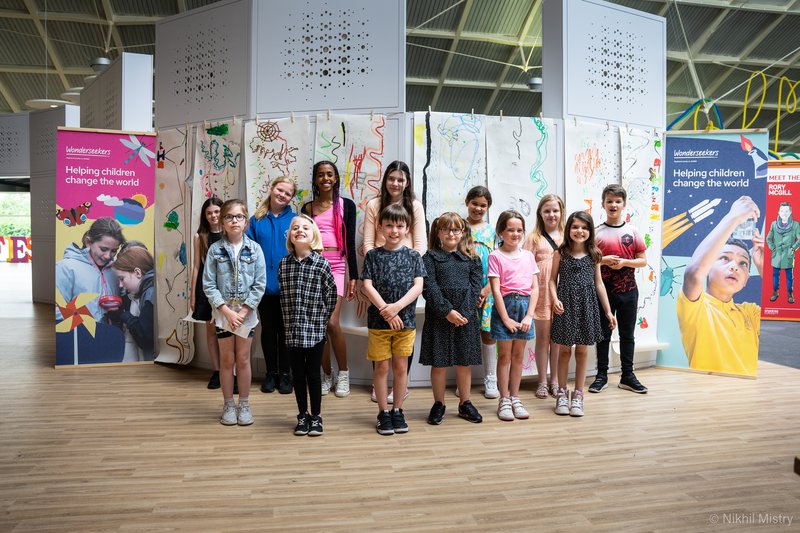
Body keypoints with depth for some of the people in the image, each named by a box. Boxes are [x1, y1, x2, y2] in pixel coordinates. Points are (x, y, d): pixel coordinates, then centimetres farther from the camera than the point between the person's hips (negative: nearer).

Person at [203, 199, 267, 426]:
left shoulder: (254, 249, -4)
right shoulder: (215, 249, -4)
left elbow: (260, 284, -6)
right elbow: (208, 284, -5)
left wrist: (243, 311, -11)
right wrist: (226, 310, -13)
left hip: (247, 311, 0)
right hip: (223, 311, 0)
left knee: (243, 359, 8)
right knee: (227, 360, 8)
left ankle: (244, 405, 21)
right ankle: (229, 406, 21)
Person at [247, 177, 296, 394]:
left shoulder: (295, 220, -3)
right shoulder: (256, 220, 2)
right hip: (265, 285, 2)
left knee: (285, 330, 10)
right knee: (268, 330, 13)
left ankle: (285, 374, 23)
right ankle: (271, 373, 26)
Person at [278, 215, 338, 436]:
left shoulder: (321, 263, -8)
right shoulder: (284, 263, 2)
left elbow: (332, 295, -1)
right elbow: (282, 295, 10)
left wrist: (322, 319, 0)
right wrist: (288, 320, 6)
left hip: (315, 330, -3)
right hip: (293, 330, 3)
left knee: (313, 374, 5)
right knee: (298, 374, 11)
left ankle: (316, 416, 20)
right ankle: (302, 416, 25)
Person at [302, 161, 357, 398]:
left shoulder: (346, 205, 6)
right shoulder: (308, 207, 12)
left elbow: (350, 243, 4)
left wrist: (353, 277, 0)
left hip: (336, 266, -2)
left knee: (332, 322, -15)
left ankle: (343, 373, 3)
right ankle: (327, 376, 16)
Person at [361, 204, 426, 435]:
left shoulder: (413, 256, 3)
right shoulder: (373, 255, 1)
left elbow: (418, 286, -5)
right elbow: (367, 286, -6)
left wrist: (397, 307, -18)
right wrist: (385, 310, -17)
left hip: (406, 320, 1)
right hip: (379, 320, -1)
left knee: (400, 366, 8)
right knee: (382, 366, 6)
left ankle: (398, 411, 22)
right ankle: (383, 413, 18)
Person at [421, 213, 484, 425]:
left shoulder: (472, 259, 8)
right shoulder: (430, 257, 1)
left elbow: (476, 287, 1)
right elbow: (429, 288, -8)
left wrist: (463, 312, -12)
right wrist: (447, 311, -17)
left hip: (466, 317, 2)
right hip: (439, 317, -2)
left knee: (464, 362, 10)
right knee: (439, 362, 4)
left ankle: (465, 403, 24)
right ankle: (438, 404, 19)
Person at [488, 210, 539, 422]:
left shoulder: (528, 256, 8)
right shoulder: (496, 256, -5)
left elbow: (535, 288, 5)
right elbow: (496, 289, -9)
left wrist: (529, 315, -5)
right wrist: (506, 318, -13)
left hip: (525, 306, 4)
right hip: (505, 305, -4)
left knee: (518, 356, 11)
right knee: (504, 356, 3)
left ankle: (515, 398, 22)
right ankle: (504, 400, 13)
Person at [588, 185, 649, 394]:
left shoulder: (632, 231, 3)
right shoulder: (596, 232, 0)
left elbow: (643, 261, 3)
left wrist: (624, 262, -14)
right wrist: (603, 260, -16)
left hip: (628, 290, 2)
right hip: (604, 289, -1)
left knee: (628, 334, 10)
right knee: (603, 334, 6)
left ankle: (627, 375, 20)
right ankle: (602, 375, 16)